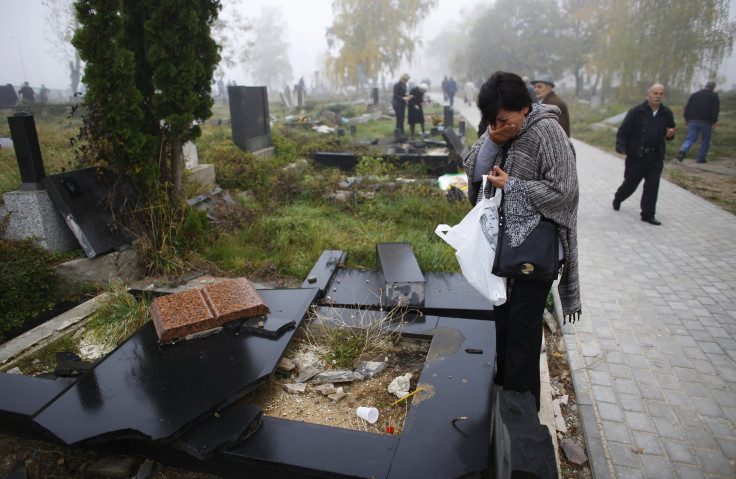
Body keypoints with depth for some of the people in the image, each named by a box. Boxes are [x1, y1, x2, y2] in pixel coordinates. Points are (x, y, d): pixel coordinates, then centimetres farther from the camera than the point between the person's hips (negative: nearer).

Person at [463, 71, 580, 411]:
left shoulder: (546, 131, -17)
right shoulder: (497, 131, 3)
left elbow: (563, 190, -19)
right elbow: (474, 172, 0)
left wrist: (510, 185, -16)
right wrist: (492, 141, -15)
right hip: (505, 239, 7)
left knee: (523, 318, -1)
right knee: (502, 311, 18)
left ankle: (521, 398, 18)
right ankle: (504, 380, 38)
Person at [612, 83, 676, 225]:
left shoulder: (667, 114, 8)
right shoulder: (637, 111, -6)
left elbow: (671, 131, 21)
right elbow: (623, 131, -7)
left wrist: (670, 135, -4)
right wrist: (621, 147, -19)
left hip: (656, 157, 4)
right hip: (636, 155, -3)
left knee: (652, 186, 1)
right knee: (630, 183, 9)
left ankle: (648, 214, 9)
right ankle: (617, 198, 39)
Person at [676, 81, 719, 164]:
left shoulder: (694, 95, 12)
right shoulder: (714, 96, 2)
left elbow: (687, 107, 8)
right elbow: (715, 110, -6)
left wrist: (686, 119, 11)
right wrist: (714, 122, -6)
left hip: (693, 121, 2)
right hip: (706, 122, -2)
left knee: (690, 139, 0)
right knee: (705, 140, 11)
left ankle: (683, 151, -30)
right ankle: (700, 158, 11)